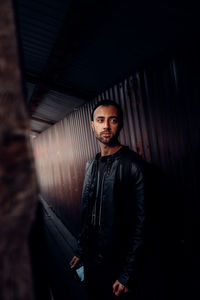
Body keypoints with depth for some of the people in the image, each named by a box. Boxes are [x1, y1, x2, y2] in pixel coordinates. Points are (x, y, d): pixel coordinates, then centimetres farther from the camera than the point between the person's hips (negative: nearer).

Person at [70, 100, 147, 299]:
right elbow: (86, 213, 9)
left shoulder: (132, 164, -18)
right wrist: (81, 251, 11)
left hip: (117, 261, -6)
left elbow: (140, 221, -17)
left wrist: (127, 274, -15)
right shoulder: (92, 165, 3)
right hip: (91, 258, 6)